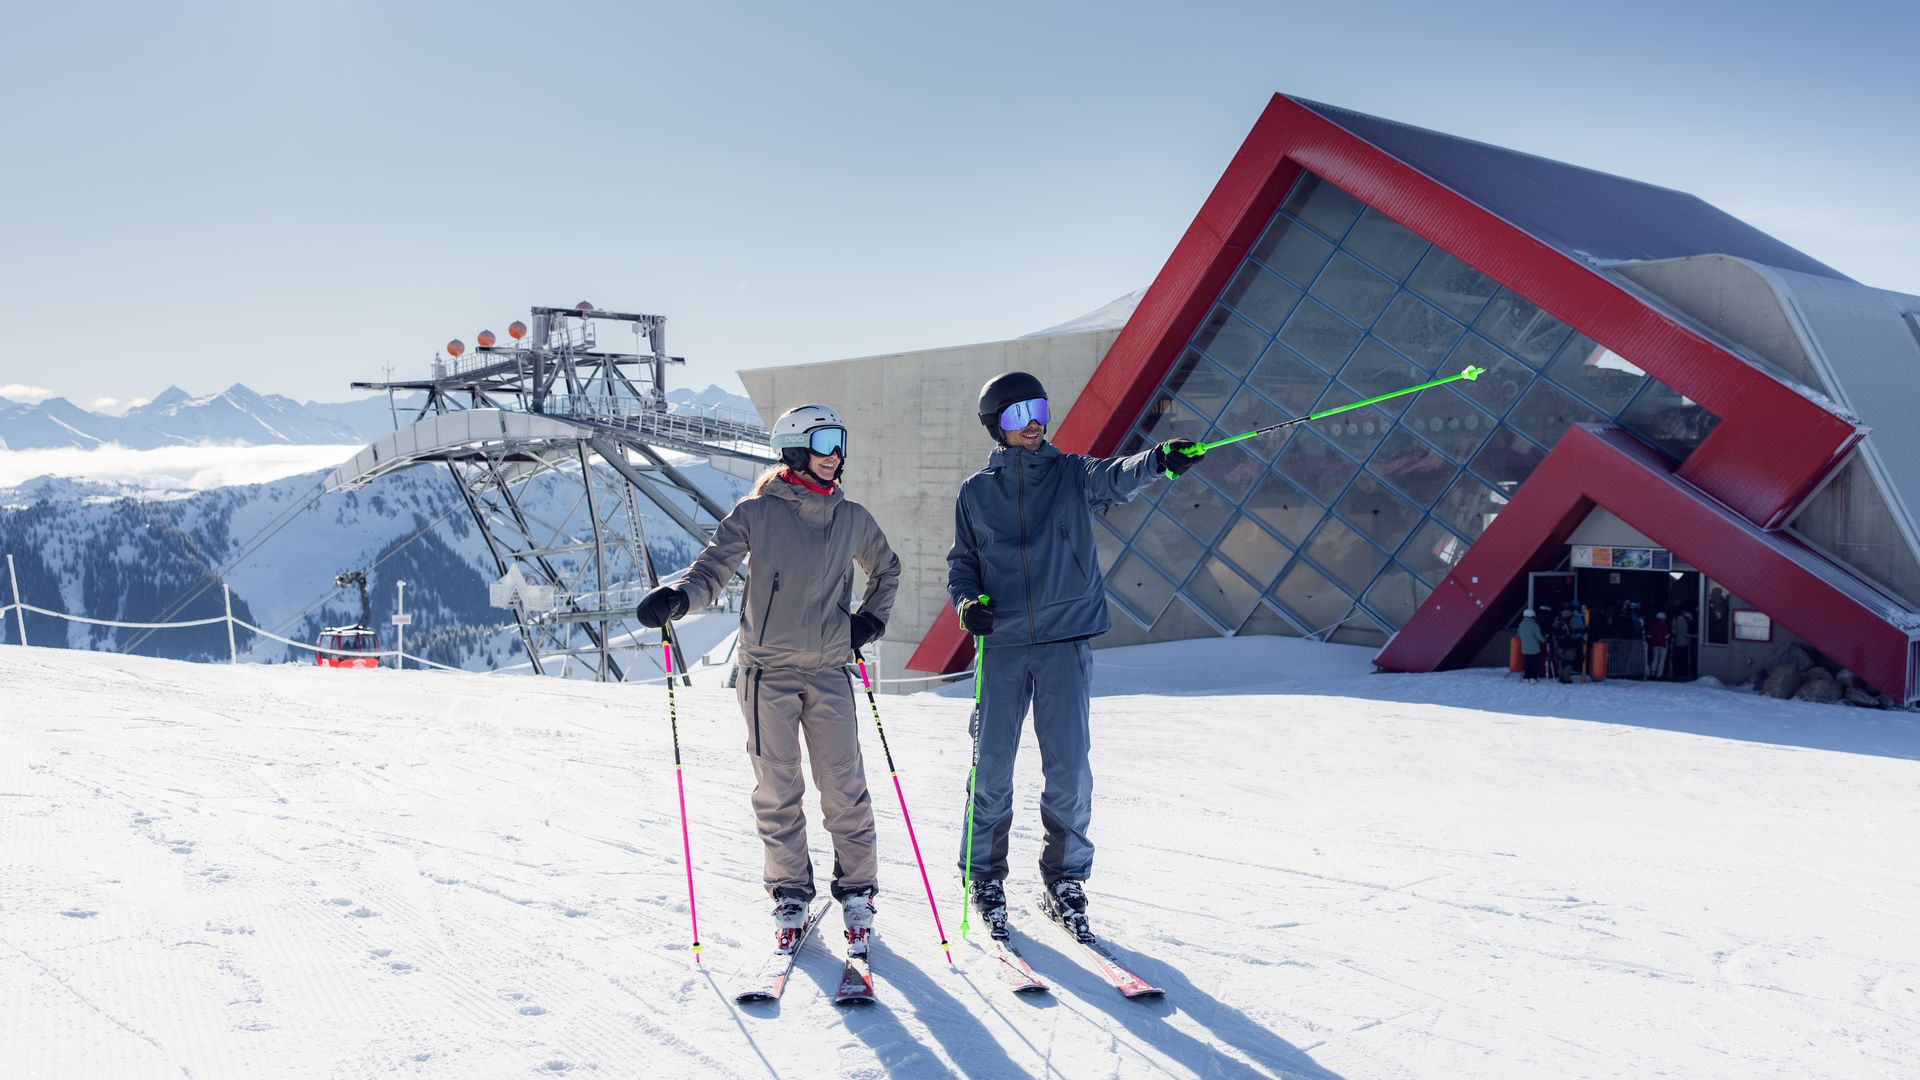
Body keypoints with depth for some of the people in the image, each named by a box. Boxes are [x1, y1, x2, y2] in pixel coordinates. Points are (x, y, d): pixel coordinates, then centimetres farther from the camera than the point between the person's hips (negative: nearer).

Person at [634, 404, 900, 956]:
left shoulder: (853, 519, 9)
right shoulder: (756, 514, -2)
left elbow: (887, 569, 27)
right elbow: (713, 569, -6)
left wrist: (871, 617, 12)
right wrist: (676, 597, -25)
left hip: (830, 672, 2)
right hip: (768, 672, -2)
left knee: (845, 789, 0)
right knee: (777, 791, 3)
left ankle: (857, 894, 15)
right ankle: (789, 894, 18)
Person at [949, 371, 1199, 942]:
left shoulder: (1070, 473, 6)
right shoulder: (976, 492, 9)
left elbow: (1114, 477, -15)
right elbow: (961, 561, 16)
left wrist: (1159, 459, -36)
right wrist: (968, 601, -5)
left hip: (1065, 638, 0)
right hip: (1001, 643, 1)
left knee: (1069, 767, 0)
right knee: (992, 765, 3)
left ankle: (1065, 881, 16)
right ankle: (984, 877, 20)